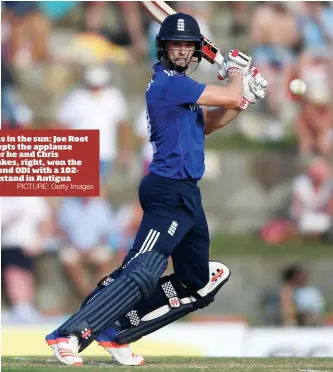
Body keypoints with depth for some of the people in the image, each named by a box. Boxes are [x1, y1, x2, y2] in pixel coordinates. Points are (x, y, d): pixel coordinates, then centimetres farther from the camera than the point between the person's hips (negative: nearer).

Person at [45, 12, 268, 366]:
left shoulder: (176, 84, 17)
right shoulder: (168, 81, -13)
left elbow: (207, 123, 26)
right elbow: (230, 97, -14)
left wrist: (245, 97, 13)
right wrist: (237, 71, 7)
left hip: (185, 194, 10)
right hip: (170, 192, -10)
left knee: (197, 284, 13)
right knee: (143, 273, -22)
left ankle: (115, 331, 8)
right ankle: (68, 335, -29)